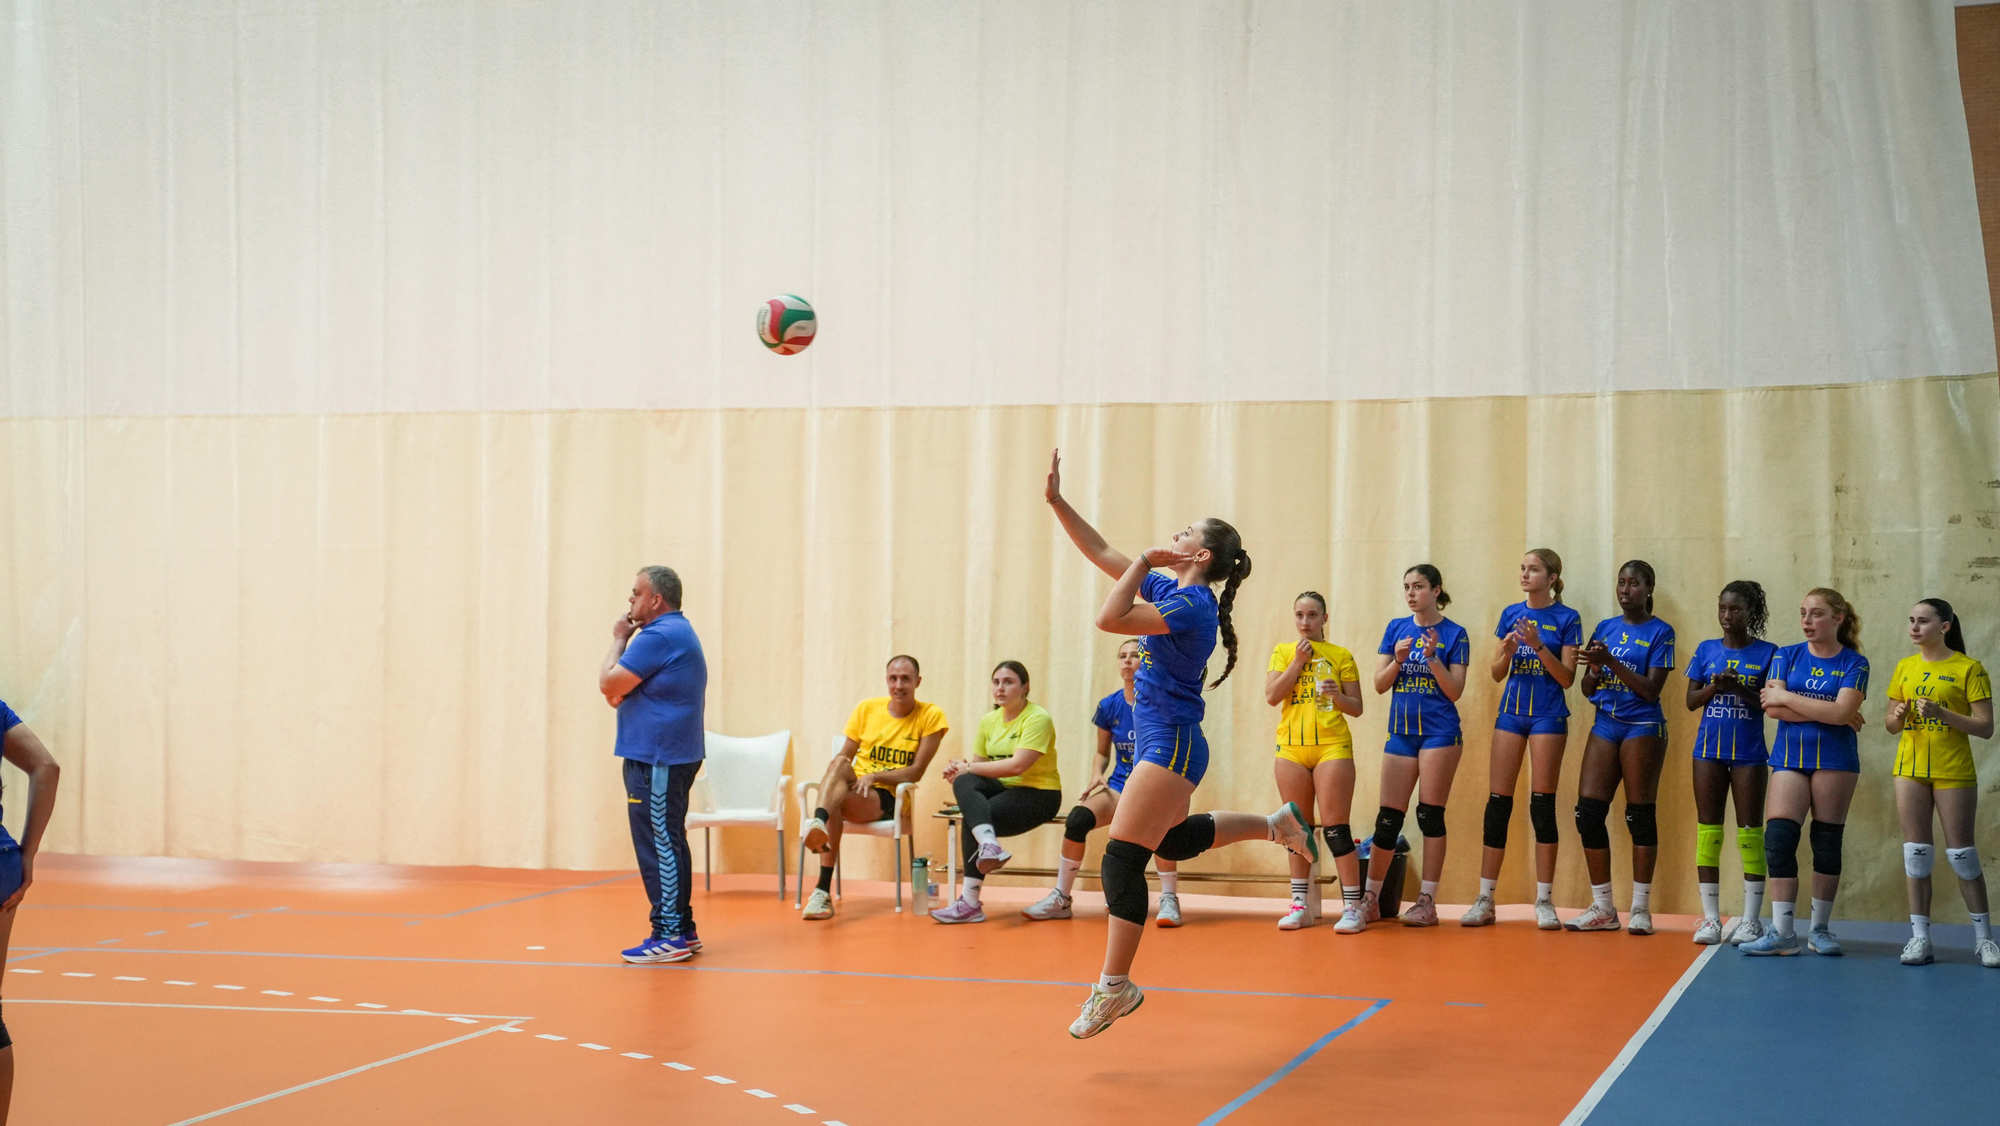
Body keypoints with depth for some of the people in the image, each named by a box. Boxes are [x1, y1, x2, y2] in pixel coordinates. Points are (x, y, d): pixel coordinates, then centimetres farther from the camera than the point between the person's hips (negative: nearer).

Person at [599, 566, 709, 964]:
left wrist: (619, 639, -3)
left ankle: (669, 935, -6)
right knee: (668, 844, 15)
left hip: (656, 760, -11)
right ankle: (682, 930, 20)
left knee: (659, 846, -8)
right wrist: (622, 692, 3)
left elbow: (608, 683, -16)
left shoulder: (659, 636, -16)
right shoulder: (679, 631, 19)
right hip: (676, 754, 11)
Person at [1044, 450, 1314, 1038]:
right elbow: (1102, 555, 17)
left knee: (1122, 858, -10)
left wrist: (1144, 562, -17)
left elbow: (1111, 618, -28)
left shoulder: (1192, 605, -18)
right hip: (1163, 743, 10)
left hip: (1171, 746, -10)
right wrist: (1057, 502, 11)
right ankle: (1278, 823, 38)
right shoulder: (1168, 590, 9)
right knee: (1175, 840, 28)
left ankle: (1115, 986, -5)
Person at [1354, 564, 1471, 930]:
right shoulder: (1396, 628, 9)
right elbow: (1379, 684, 6)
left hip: (1439, 732, -3)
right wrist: (1398, 660, -12)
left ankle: (1427, 902, 4)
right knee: (1388, 818, 1)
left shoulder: (1454, 634, -2)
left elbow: (1455, 691, -7)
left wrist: (1433, 657, -19)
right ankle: (1370, 900, 8)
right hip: (1401, 732, 3)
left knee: (1430, 815, -2)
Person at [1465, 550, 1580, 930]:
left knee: (1542, 804, -3)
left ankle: (1544, 901, 4)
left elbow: (1567, 677, -7)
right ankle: (1485, 900, 3)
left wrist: (1538, 645, -19)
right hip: (1511, 711, 4)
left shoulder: (1566, 619, -2)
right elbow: (1496, 673, 10)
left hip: (1548, 715, -4)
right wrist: (1508, 651, -10)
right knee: (1498, 802, 0)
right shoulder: (1511, 614, 9)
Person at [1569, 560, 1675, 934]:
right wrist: (1594, 669, -8)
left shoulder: (1660, 632, -1)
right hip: (1605, 725, 5)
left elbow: (1651, 690, -10)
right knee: (1588, 812, -2)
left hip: (1642, 727, -5)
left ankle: (1641, 908, 2)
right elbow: (1588, 690, 14)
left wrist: (1611, 662, -18)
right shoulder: (1605, 628, 14)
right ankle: (1602, 908, 5)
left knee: (1640, 815, -4)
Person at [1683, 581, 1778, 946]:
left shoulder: (1767, 653, 0)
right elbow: (1691, 700, 7)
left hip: (1749, 752, -3)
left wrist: (1740, 688, -17)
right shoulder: (1706, 650, 9)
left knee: (1750, 832, -2)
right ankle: (1711, 918, 8)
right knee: (1708, 830, 3)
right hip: (1710, 748, 3)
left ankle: (1751, 919, 3)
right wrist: (1715, 686, -11)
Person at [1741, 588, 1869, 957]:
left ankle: (1820, 929, 15)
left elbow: (1842, 711, -15)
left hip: (1835, 760, -2)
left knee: (1827, 843, 3)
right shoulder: (1786, 656, 7)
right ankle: (1782, 933, -9)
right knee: (1778, 837, -11)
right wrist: (1827, 712, -10)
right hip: (1790, 758, 2)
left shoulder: (1854, 663, 0)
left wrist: (1787, 697, -11)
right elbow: (1772, 707, -6)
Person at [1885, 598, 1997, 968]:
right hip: (1911, 768, 4)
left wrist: (1943, 714, -21)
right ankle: (1920, 937, 4)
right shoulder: (1905, 668, 11)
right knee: (1915, 851, 2)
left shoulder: (1969, 669, -5)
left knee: (1960, 852, -2)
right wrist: (1898, 716, -7)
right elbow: (1892, 726, 15)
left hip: (1954, 771, -4)